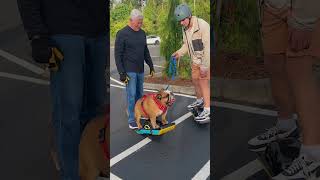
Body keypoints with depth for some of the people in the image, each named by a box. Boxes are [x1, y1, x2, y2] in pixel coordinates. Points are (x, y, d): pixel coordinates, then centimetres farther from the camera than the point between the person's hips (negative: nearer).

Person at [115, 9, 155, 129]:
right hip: (129, 71, -6)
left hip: (140, 70, 6)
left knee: (139, 94, 11)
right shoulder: (122, 34, -9)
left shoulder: (142, 33, 10)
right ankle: (132, 120, 2)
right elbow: (118, 54, -10)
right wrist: (121, 72, -15)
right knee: (131, 94, -6)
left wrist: (151, 65, 16)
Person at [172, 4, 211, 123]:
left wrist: (204, 66, -26)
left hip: (206, 60, -8)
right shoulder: (185, 28, 0)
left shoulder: (202, 25, -25)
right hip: (196, 59, 8)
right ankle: (200, 100, 40)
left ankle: (207, 111, -10)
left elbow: (208, 47, -26)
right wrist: (180, 52, -7)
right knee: (195, 79, 17)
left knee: (204, 82, -12)